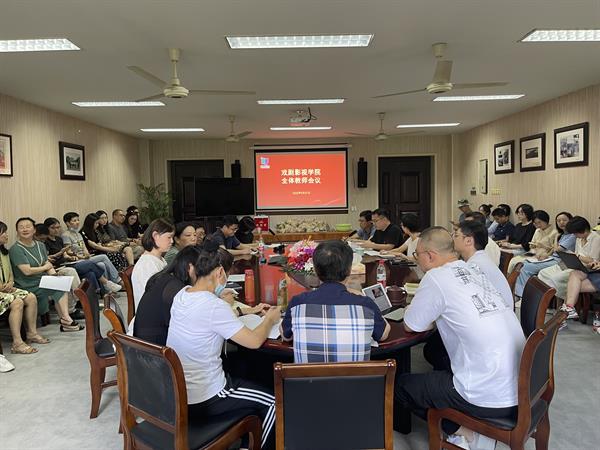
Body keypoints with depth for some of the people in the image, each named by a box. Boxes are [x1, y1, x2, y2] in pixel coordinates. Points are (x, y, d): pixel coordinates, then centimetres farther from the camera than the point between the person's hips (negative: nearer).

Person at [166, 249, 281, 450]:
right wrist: (270, 319, -2)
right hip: (200, 402, -8)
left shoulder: (181, 295, -1)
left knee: (245, 380, 30)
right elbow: (254, 341, -22)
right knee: (273, 402, 8)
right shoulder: (214, 306, -26)